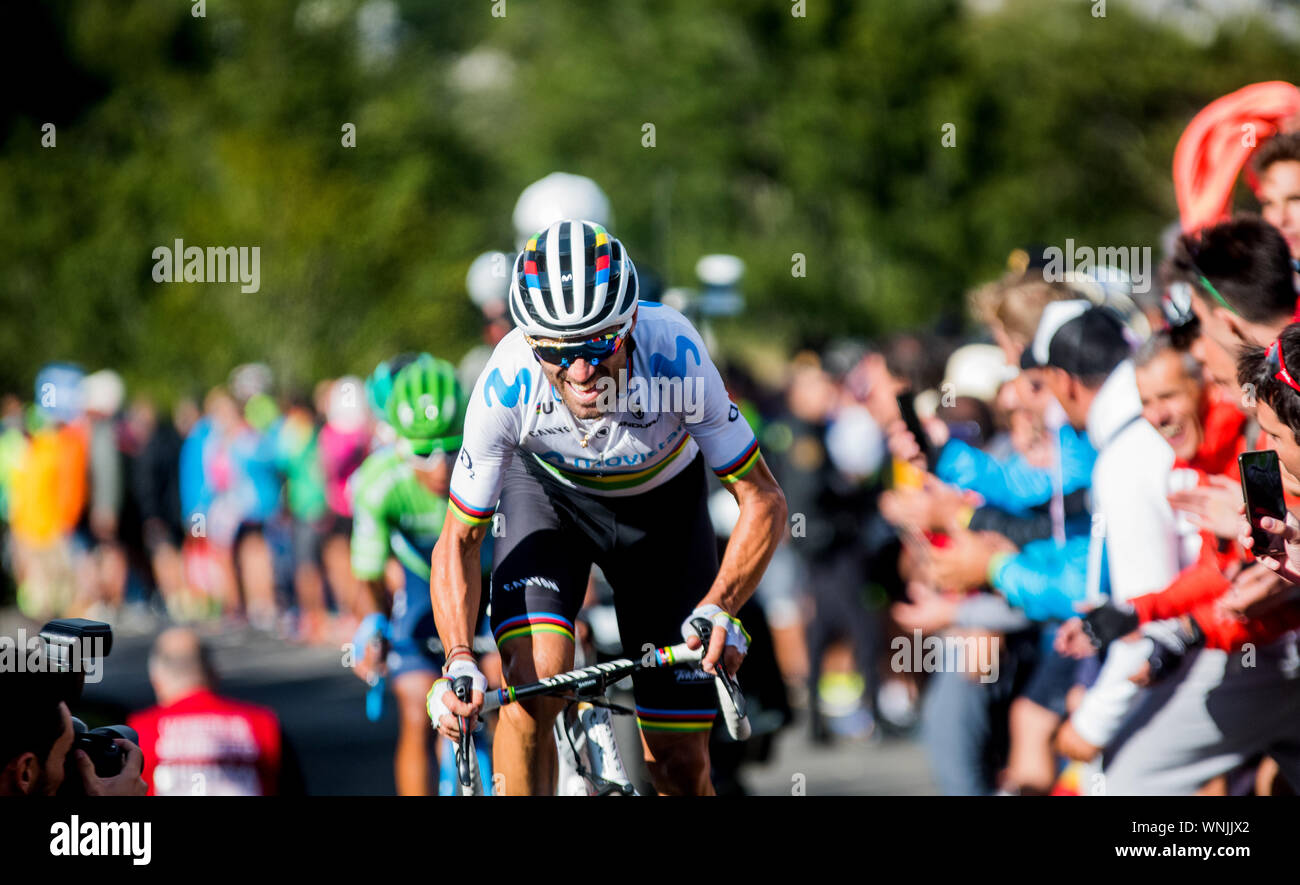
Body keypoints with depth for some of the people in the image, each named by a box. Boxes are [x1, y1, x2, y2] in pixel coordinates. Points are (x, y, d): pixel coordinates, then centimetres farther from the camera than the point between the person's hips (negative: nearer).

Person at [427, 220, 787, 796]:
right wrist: (459, 661, -40)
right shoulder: (507, 382, -35)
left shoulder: (674, 354, -37)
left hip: (661, 500, 0)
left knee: (679, 763, -1)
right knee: (533, 683, -28)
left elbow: (763, 499, -27)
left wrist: (719, 607, -44)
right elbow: (458, 542, -24)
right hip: (546, 492, 0)